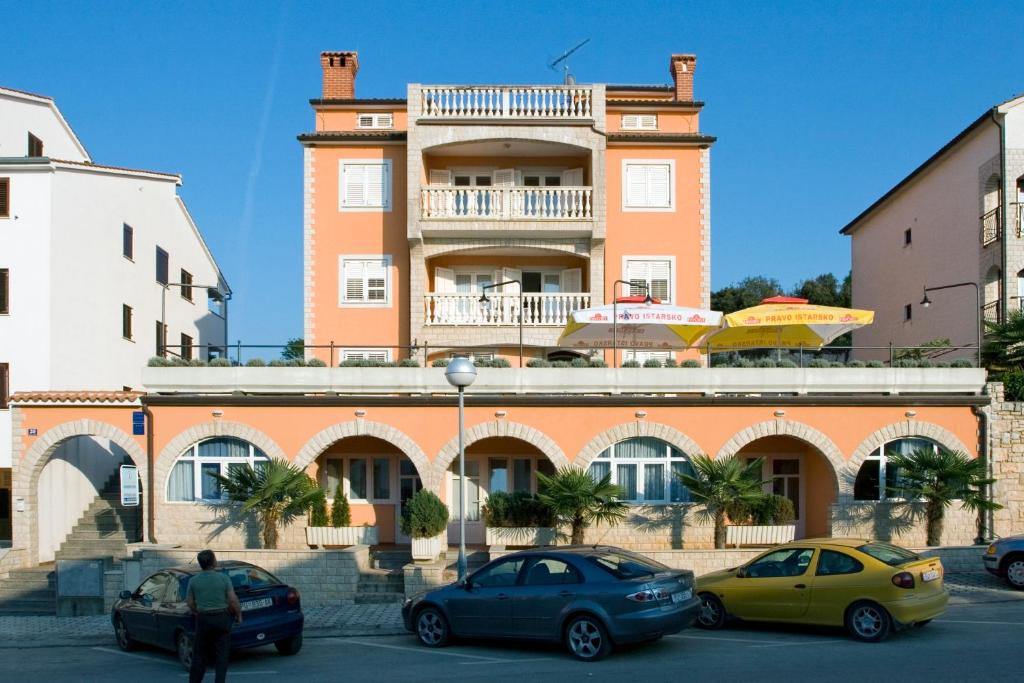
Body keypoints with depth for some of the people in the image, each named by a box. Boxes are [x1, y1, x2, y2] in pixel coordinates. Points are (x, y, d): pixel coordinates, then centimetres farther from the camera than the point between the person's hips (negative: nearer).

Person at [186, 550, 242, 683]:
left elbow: (190, 603, 2)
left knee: (199, 655, 12)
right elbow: (233, 599, -10)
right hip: (222, 619, -2)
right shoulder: (223, 578, -9)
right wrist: (239, 615, 3)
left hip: (202, 620, 2)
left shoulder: (193, 581, -2)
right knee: (222, 655, 6)